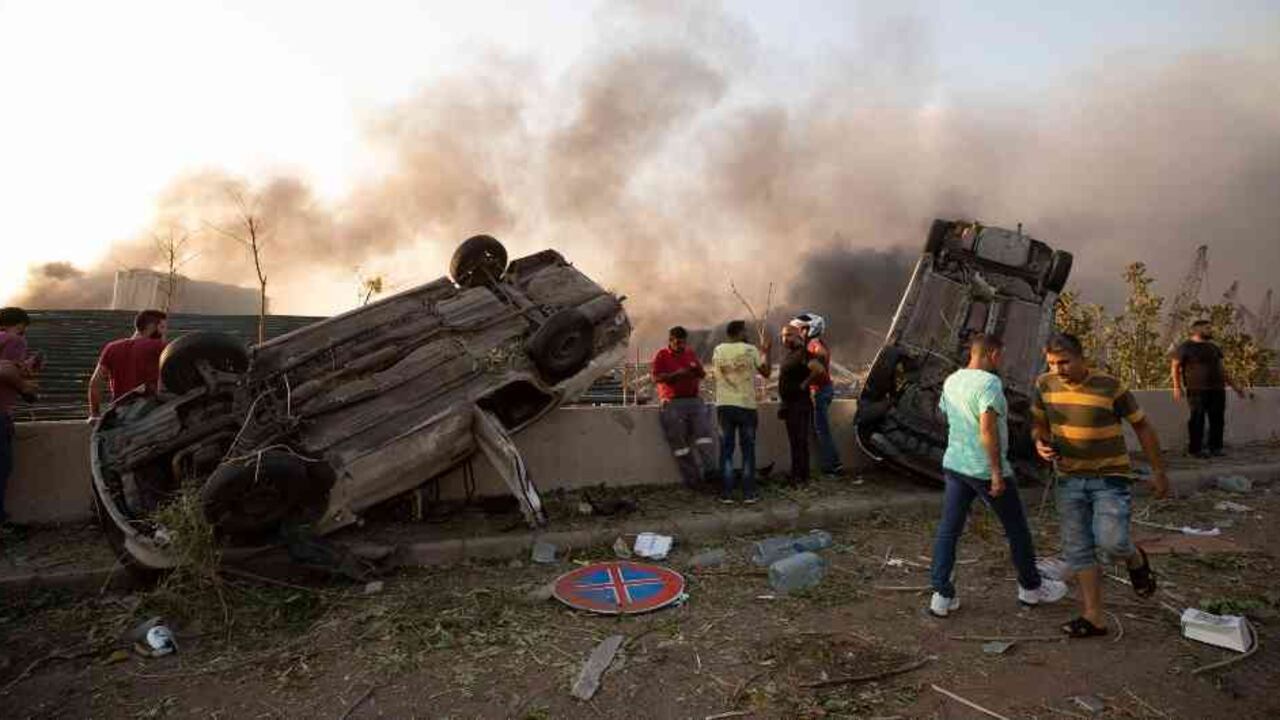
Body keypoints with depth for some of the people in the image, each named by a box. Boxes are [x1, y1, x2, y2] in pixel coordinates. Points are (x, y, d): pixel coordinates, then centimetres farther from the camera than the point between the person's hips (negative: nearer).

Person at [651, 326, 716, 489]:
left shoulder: (691, 354, 18)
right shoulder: (661, 356, 5)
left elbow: (703, 374, 18)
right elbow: (656, 378, -8)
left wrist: (697, 369, -6)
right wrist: (677, 374, -18)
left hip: (694, 400, 4)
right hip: (672, 403, -3)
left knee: (704, 432, -15)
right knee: (679, 443, -5)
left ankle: (710, 469, -20)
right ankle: (692, 479, -1)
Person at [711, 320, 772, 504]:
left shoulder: (718, 350, 2)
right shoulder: (750, 350, -5)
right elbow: (766, 372, 5)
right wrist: (765, 352, 21)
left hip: (724, 405, 2)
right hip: (746, 405, -2)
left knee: (726, 451, 7)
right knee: (748, 451, 8)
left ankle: (726, 494, 7)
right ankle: (749, 494, 11)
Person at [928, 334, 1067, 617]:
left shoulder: (951, 381, 6)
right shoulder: (989, 383, -18)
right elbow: (987, 429, -25)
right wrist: (997, 472, -21)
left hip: (954, 464, 7)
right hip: (986, 470, -7)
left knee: (948, 529, 7)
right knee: (1017, 528, 14)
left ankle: (942, 595, 7)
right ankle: (1031, 587, 32)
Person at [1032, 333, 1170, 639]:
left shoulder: (1110, 387, -15)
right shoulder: (1045, 385, -4)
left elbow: (1142, 427, -3)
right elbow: (1039, 423, 10)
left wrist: (1158, 471, 3)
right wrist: (1040, 443, -12)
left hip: (1110, 478, -4)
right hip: (1070, 479, 4)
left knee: (1111, 543, -16)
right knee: (1077, 550, 6)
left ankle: (1136, 559, 21)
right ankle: (1093, 617, 17)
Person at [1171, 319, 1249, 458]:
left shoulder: (1214, 348, 18)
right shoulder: (1185, 347, -1)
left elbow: (1222, 369, 23)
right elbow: (1175, 367, -3)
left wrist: (1234, 386, 21)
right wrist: (1177, 387, -12)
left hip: (1217, 389, 6)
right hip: (1197, 390, -6)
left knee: (1217, 420, 4)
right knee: (1197, 420, -5)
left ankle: (1215, 448, 13)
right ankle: (1195, 449, 0)